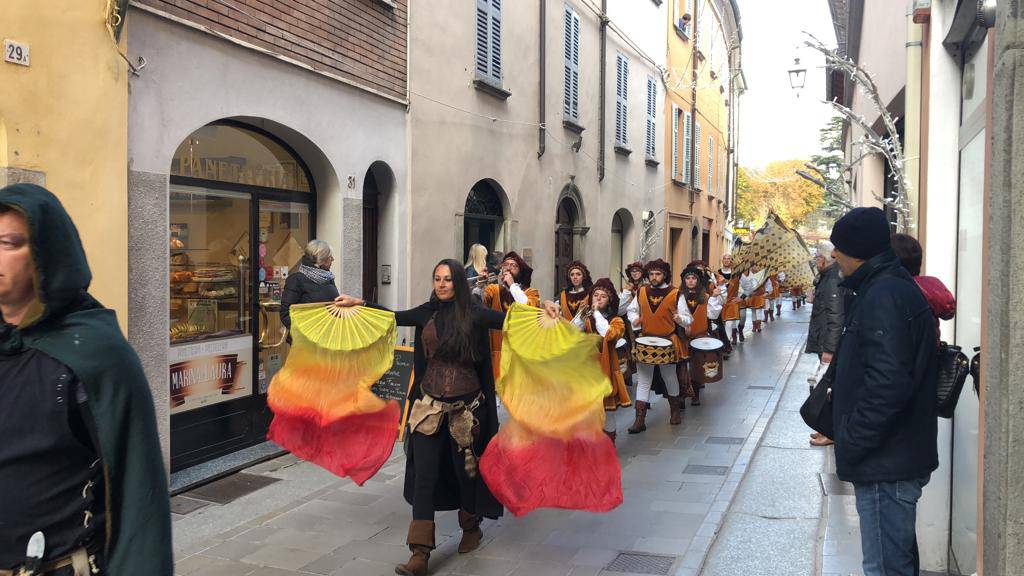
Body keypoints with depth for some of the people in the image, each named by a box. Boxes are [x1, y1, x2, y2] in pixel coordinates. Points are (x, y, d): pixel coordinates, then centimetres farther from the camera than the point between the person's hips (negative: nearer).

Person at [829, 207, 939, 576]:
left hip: (885, 465, -11)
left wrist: (849, 446, -20)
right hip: (893, 459, 11)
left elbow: (887, 385, -29)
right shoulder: (895, 287, 13)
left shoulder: (883, 296, -20)